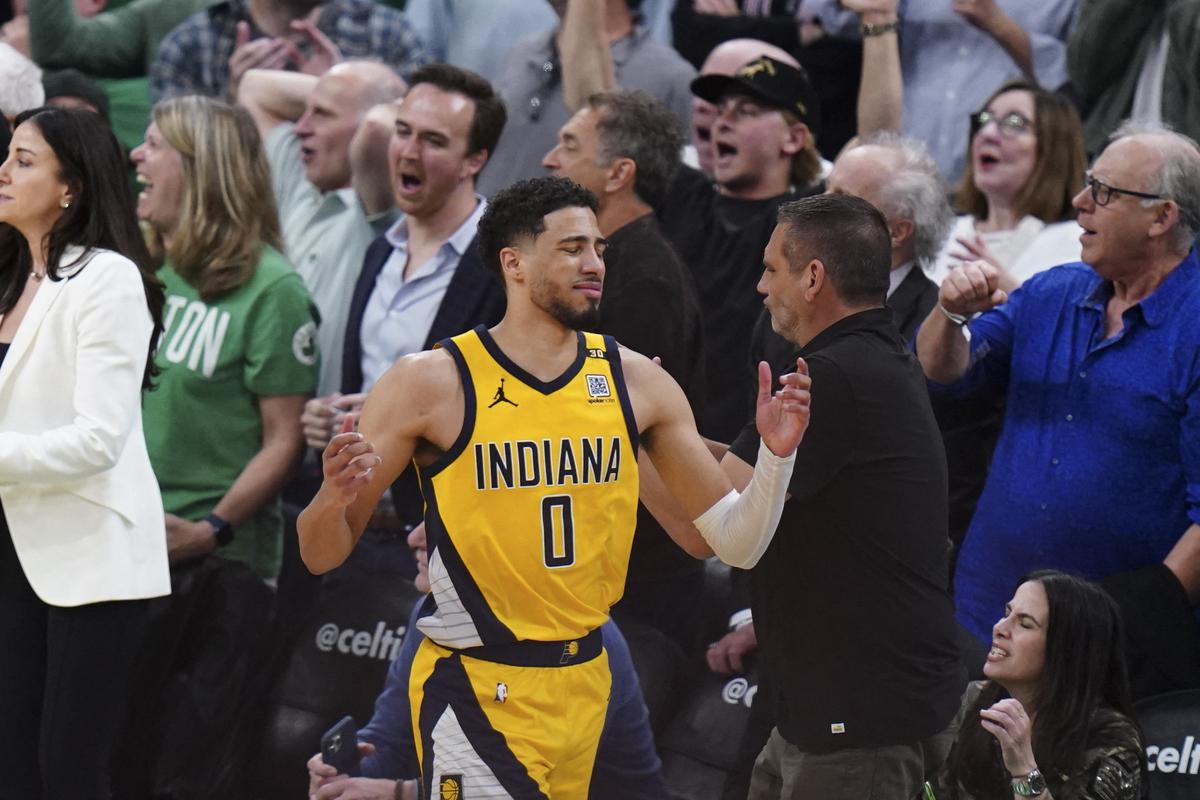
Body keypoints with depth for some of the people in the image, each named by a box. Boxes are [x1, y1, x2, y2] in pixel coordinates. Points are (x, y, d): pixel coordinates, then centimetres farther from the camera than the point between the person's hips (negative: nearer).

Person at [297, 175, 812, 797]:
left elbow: (734, 542, 8)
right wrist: (333, 499, -27)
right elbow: (323, 554, -5)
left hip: (585, 682, 5)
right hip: (476, 692, -5)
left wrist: (775, 458, -9)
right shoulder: (429, 383, -8)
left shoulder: (637, 382, 4)